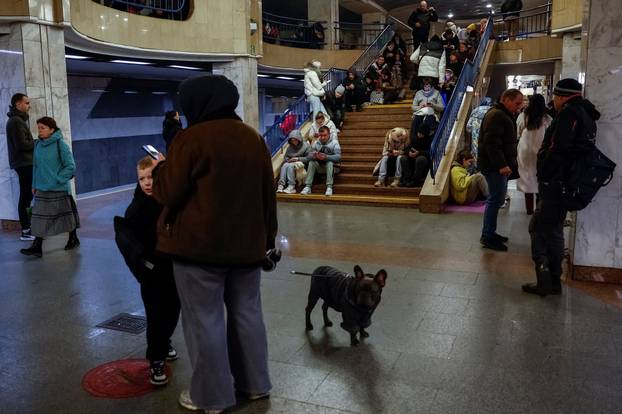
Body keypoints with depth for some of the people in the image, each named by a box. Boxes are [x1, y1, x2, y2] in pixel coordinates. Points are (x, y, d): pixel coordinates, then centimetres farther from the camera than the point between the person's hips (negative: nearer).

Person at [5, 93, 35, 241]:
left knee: (26, 196, 13)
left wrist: (35, 142, 4)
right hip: (24, 163, -10)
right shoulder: (16, 121, -13)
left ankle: (27, 228, 19)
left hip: (24, 163, 10)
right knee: (26, 196, -9)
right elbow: (22, 144, -20)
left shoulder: (17, 119, 20)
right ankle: (26, 231, -7)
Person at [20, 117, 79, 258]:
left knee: (67, 214, 9)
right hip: (42, 189, 5)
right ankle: (37, 246, 0)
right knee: (40, 216, -1)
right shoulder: (38, 145, 5)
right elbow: (36, 166, 14)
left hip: (60, 189, -4)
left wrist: (57, 180, -16)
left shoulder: (60, 145, -11)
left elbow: (71, 166, -12)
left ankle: (73, 239, 27)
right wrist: (35, 185, 11)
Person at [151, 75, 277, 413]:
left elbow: (167, 193, -9)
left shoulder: (192, 138, -13)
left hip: (200, 245, -6)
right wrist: (267, 235, 18)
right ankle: (255, 383, 27)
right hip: (246, 243, 7)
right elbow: (268, 193, 10)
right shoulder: (253, 138, 7)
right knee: (246, 312, 16)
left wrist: (160, 168, 11)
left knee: (205, 320, 5)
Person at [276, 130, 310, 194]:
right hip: (290, 163, 5)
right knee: (284, 165, -29)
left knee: (290, 166, -34)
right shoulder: (290, 147, 13)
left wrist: (298, 159, -16)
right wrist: (288, 160, -3)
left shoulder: (305, 146, -3)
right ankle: (281, 185, -39)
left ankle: (291, 187, -39)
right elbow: (286, 157, 20)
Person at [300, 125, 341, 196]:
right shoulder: (316, 143, 2)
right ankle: (307, 187, -29)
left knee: (329, 162, -33)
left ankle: (329, 187, -38)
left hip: (331, 167, -3)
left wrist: (326, 157, -38)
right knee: (311, 162, -24)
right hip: (319, 167, 3)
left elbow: (338, 157, -21)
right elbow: (308, 157, -8)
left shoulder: (334, 142, -7)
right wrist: (314, 156, -32)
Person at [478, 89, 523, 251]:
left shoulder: (504, 115, 20)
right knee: (495, 199, -7)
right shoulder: (496, 116, -15)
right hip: (494, 166, -11)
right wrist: (501, 165, -28)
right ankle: (487, 236, -1)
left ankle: (490, 233, 25)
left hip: (499, 165, 11)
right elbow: (492, 143, -25)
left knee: (497, 199, 15)